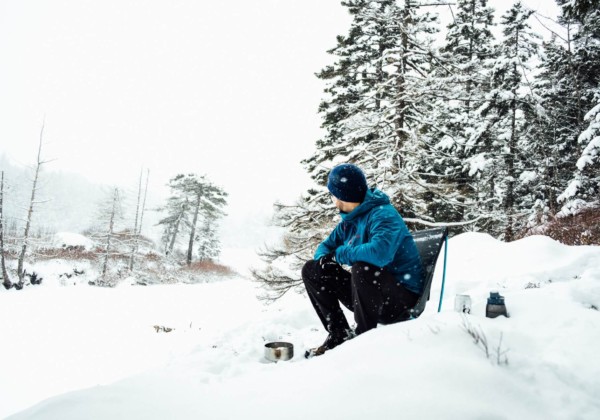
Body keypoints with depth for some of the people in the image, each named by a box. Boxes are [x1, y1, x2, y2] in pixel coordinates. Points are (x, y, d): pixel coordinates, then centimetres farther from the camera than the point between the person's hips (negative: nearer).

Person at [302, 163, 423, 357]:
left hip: (401, 294, -8)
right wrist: (324, 257, -10)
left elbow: (380, 253, -40)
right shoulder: (350, 219, 6)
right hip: (369, 293, 9)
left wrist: (341, 254, -23)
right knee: (311, 270, 5)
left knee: (361, 267, -38)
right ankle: (339, 335, 2)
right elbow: (326, 245, 16)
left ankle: (365, 335, -15)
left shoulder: (383, 215, -21)